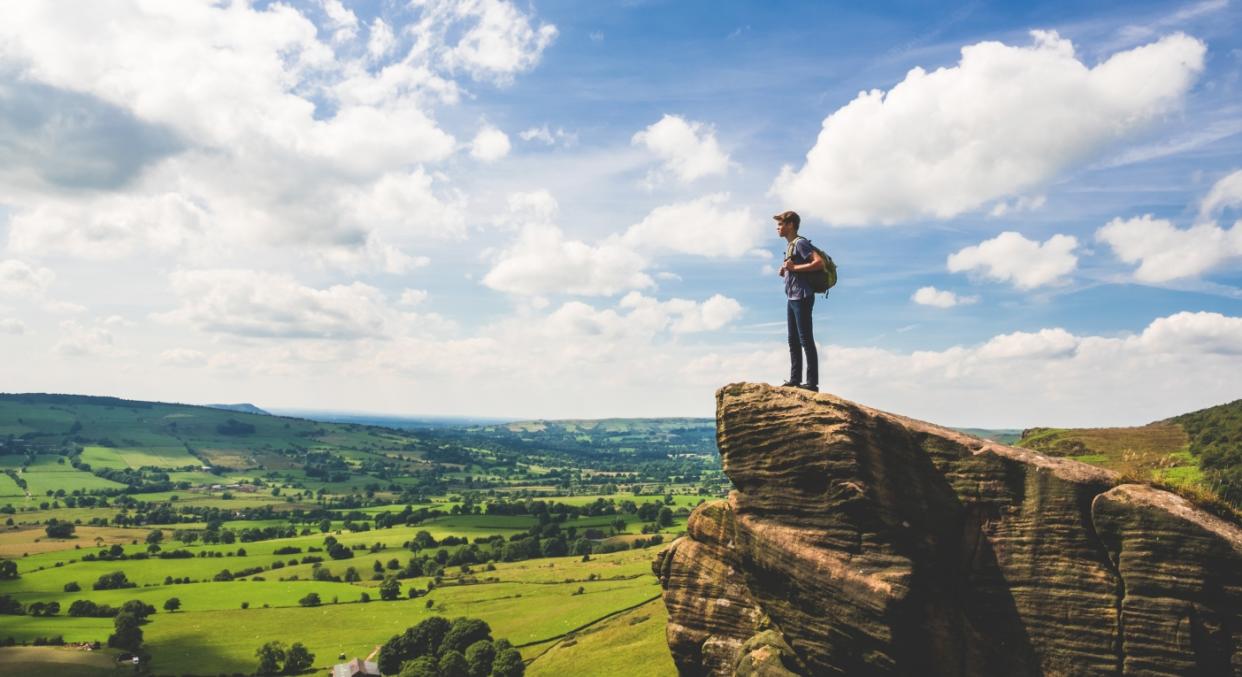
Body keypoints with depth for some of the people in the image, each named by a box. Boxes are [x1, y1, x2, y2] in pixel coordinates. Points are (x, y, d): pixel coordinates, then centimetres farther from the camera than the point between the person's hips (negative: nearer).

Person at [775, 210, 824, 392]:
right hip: (792, 298, 10)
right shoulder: (790, 246, 18)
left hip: (801, 297, -10)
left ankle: (812, 382, -7)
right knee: (793, 341, 11)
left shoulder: (800, 243, -10)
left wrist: (794, 268, -18)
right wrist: (785, 272, 7)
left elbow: (819, 263, -22)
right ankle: (795, 379, 16)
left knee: (806, 340, -9)